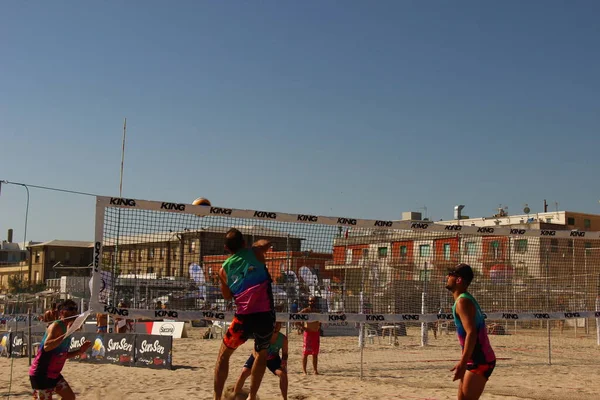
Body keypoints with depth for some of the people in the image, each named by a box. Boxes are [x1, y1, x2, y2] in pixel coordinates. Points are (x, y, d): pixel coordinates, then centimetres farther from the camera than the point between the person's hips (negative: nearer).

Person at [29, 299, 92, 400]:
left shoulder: (66, 328, 11)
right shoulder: (56, 326, -17)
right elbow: (46, 346, -35)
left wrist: (79, 351, 9)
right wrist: (66, 334, -37)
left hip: (54, 374, 10)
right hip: (40, 374, -10)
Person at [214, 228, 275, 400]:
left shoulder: (224, 269, 11)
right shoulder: (255, 252, 7)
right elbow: (267, 243, 31)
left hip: (244, 316, 0)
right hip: (265, 314, 0)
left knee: (223, 355, 19)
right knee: (262, 354, 25)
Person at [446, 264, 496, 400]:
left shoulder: (462, 302, -15)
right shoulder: (466, 299, 15)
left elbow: (472, 333, -27)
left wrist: (462, 363, -30)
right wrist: (464, 362, 24)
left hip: (480, 362, -10)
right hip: (478, 360, 10)